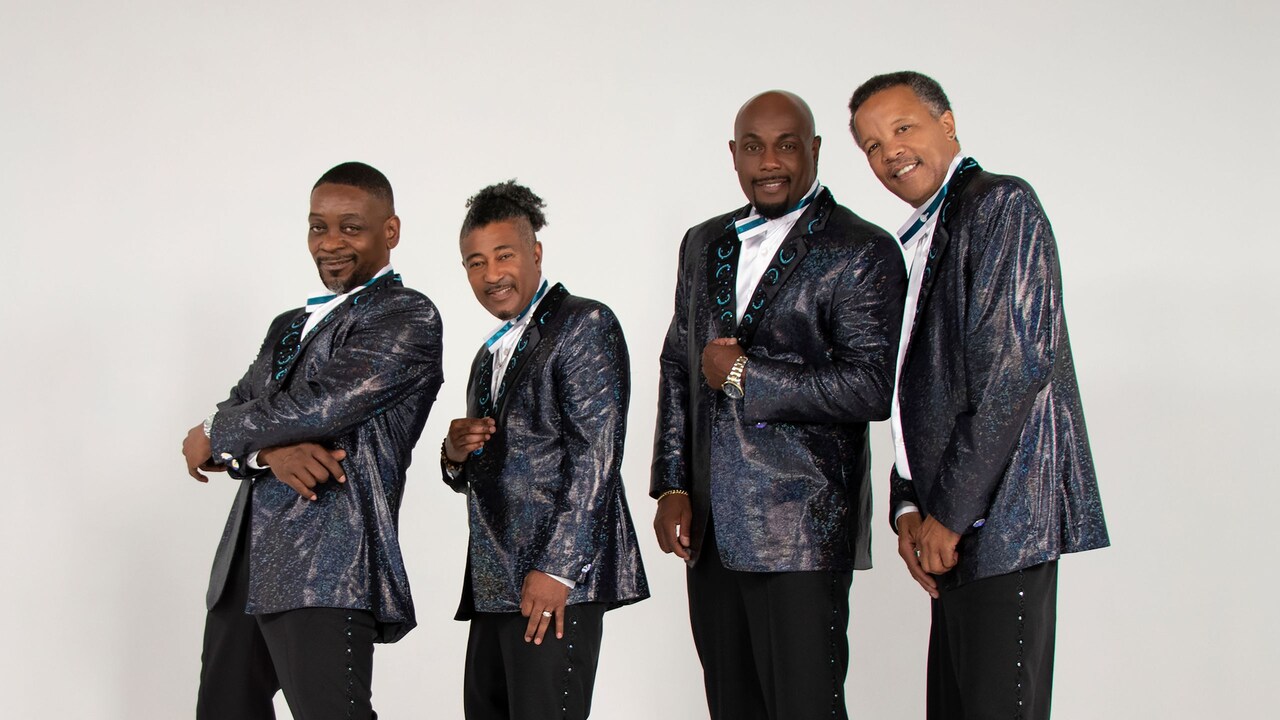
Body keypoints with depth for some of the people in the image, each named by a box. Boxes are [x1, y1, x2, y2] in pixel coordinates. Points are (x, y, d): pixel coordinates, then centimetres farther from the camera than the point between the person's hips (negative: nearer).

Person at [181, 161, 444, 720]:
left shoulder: (408, 317, -3)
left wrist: (215, 437, 1)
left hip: (326, 573, -8)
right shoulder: (289, 327, 22)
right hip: (242, 568, 8)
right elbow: (237, 413, 11)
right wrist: (271, 452, -13)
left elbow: (323, 405, -13)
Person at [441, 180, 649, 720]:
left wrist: (557, 569, -19)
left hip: (557, 577, -8)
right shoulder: (492, 353, 23)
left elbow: (595, 455, -13)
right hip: (493, 584, 8)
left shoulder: (584, 324, -4)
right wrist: (455, 454, 2)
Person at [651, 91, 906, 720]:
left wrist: (745, 375, -12)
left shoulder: (862, 253, -6)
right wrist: (672, 488, 10)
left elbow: (874, 387, -16)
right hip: (709, 527, 6)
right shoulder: (704, 244, 15)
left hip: (801, 529, -6)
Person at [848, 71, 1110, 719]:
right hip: (949, 521, 9)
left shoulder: (1001, 204, -7)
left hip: (1000, 516, -9)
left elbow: (1014, 367, -16)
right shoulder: (919, 241, 21)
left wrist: (949, 513, -14)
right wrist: (909, 506, 6)